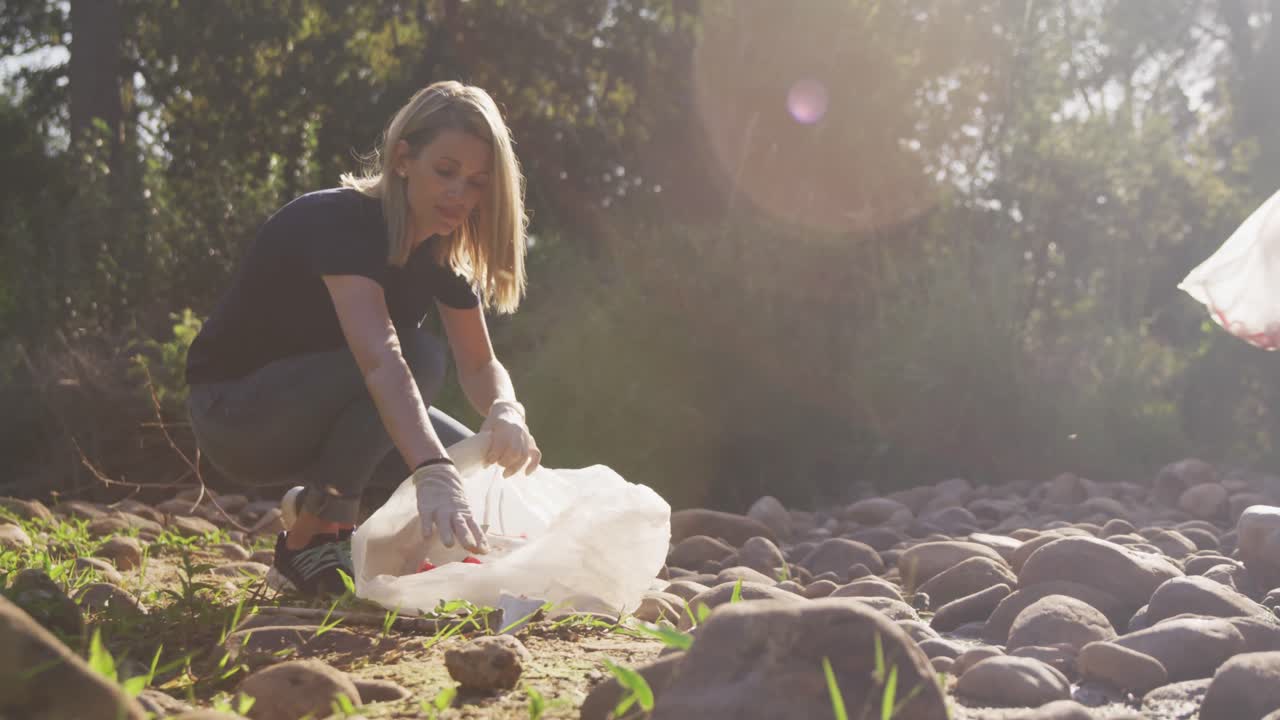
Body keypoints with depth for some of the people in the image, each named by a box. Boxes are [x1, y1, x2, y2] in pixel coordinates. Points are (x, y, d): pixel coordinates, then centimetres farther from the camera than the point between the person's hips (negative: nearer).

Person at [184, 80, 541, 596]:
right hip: (234, 411, -8)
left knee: (484, 469, -6)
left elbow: (480, 365, -7)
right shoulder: (340, 221, -28)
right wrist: (434, 476, -57)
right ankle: (310, 540, -19)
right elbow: (380, 358, -43)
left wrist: (506, 413, -33)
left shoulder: (442, 253, -3)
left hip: (314, 416, 8)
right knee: (419, 355, -30)